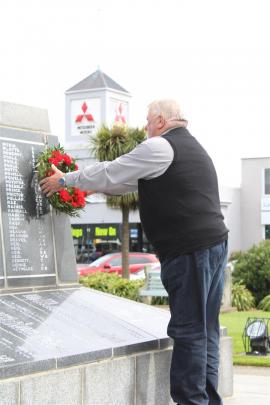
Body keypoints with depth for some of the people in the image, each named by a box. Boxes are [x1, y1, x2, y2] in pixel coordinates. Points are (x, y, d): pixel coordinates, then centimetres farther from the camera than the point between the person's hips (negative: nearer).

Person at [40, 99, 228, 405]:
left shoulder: (161, 146, -7)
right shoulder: (190, 145, 23)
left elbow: (110, 174, -4)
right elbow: (132, 181, 30)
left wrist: (65, 179, 9)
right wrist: (95, 185, 33)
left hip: (190, 250, -9)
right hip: (213, 242, 10)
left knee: (189, 332, -7)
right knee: (205, 332, 11)